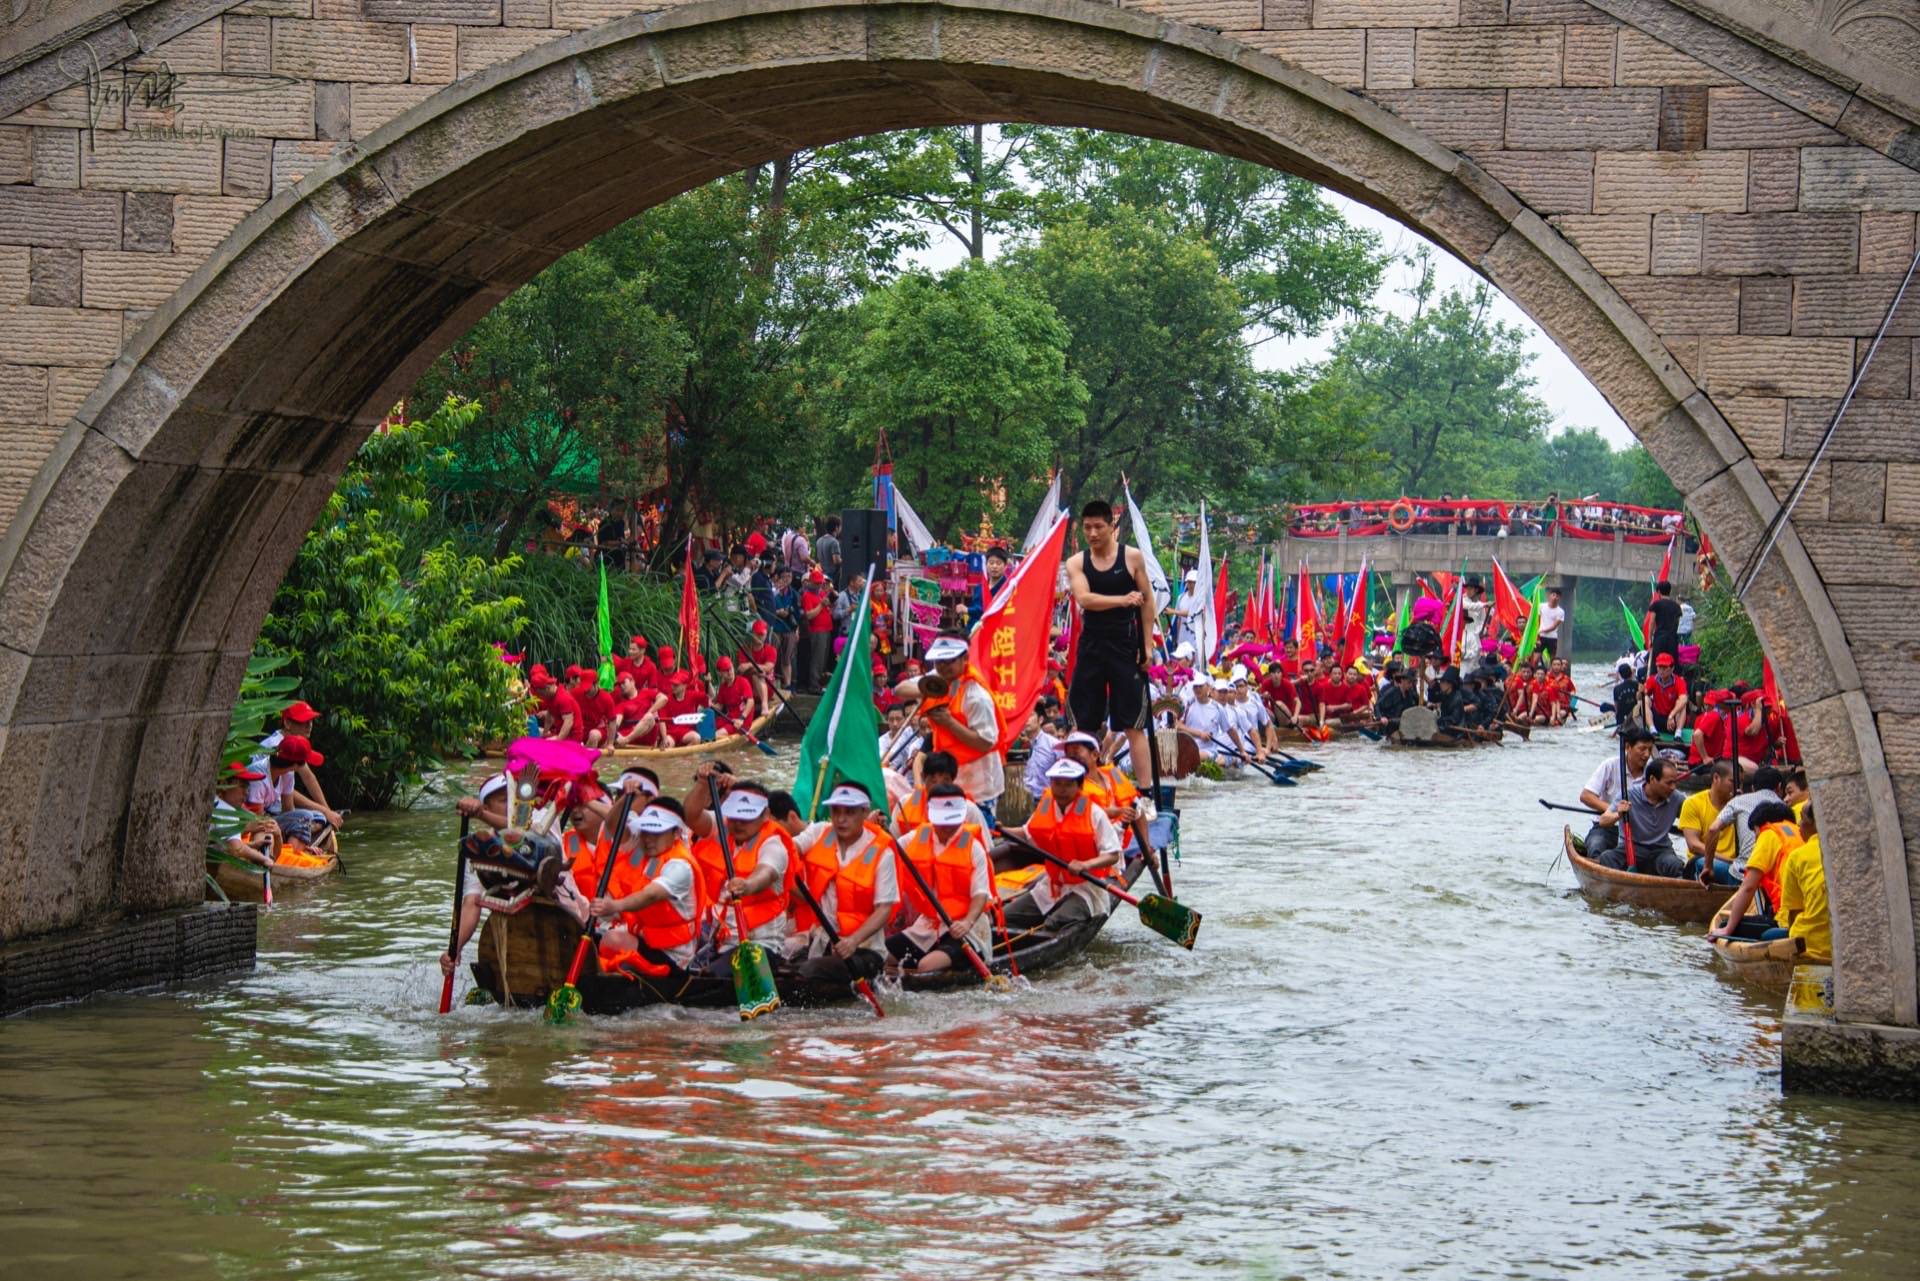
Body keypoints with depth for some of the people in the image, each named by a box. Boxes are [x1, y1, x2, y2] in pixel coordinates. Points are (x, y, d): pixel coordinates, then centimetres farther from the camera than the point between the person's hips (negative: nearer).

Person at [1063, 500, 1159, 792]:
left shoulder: (1132, 557, 0)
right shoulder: (1076, 563, 3)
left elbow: (1147, 601, 5)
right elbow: (1084, 599, -14)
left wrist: (1146, 645, -1)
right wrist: (1121, 600, -28)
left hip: (1125, 647, -2)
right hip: (1091, 646, 2)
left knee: (1134, 725, -5)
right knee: (1087, 724, 5)